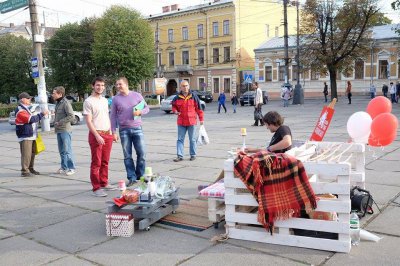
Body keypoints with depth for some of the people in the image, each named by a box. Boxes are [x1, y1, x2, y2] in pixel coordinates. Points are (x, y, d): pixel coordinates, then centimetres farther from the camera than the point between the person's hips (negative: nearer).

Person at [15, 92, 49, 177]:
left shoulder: (26, 108, 19)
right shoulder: (20, 110, -15)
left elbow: (32, 118, 22)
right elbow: (31, 119, -22)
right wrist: (42, 114, -17)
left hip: (31, 135, 10)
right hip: (25, 136, -10)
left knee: (32, 153, 15)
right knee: (26, 154, -8)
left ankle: (30, 168, 25)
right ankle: (24, 171, -3)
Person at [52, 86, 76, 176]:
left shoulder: (66, 103, -13)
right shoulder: (58, 103, 14)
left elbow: (71, 116, -21)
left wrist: (60, 122, -17)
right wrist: (56, 124, 11)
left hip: (65, 130, -9)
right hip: (59, 130, 9)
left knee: (67, 150, -4)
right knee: (61, 151, 13)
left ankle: (71, 168, 4)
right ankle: (64, 167, 22)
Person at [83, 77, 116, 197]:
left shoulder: (105, 100, 14)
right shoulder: (88, 101, -8)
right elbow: (88, 121, -13)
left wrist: (110, 132, 14)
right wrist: (97, 136, -20)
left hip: (107, 134, 7)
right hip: (96, 134, -7)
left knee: (105, 162, 12)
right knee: (96, 162, -4)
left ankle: (104, 183, 23)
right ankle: (96, 188, 1)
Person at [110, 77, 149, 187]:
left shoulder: (137, 95, 4)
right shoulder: (116, 99, 4)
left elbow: (146, 108, 11)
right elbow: (113, 116, 6)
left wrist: (140, 112, -11)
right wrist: (114, 132, 0)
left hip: (137, 128, 0)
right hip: (123, 130, 0)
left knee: (142, 153, 0)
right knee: (127, 156, 3)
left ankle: (140, 175, 18)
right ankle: (131, 178, 11)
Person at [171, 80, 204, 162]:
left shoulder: (194, 97, -1)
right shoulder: (177, 98, 3)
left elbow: (199, 108, 2)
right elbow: (174, 106, 19)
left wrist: (201, 119, 2)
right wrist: (175, 111, -4)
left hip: (191, 121, -2)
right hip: (181, 122, 2)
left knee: (192, 139, 8)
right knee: (180, 139, 2)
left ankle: (193, 155, 18)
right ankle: (180, 156, 7)